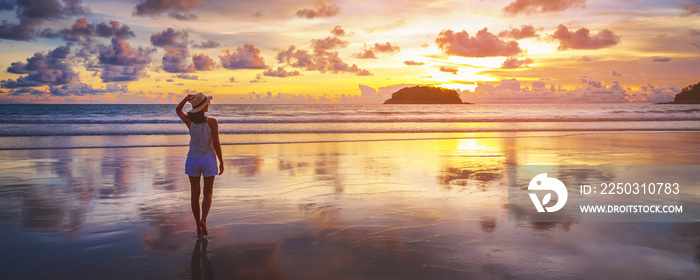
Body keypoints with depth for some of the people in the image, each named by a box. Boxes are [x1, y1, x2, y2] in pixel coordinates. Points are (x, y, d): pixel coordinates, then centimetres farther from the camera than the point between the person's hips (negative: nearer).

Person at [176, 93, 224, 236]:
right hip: (208, 160, -2)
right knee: (208, 193, 11)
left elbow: (178, 110, 15)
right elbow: (216, 144, -11)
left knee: (195, 194, 11)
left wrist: (185, 99, -5)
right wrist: (221, 162, 1)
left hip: (193, 160, 2)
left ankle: (198, 227, 16)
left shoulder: (190, 121, -8)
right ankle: (203, 220, -12)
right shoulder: (212, 122, -15)